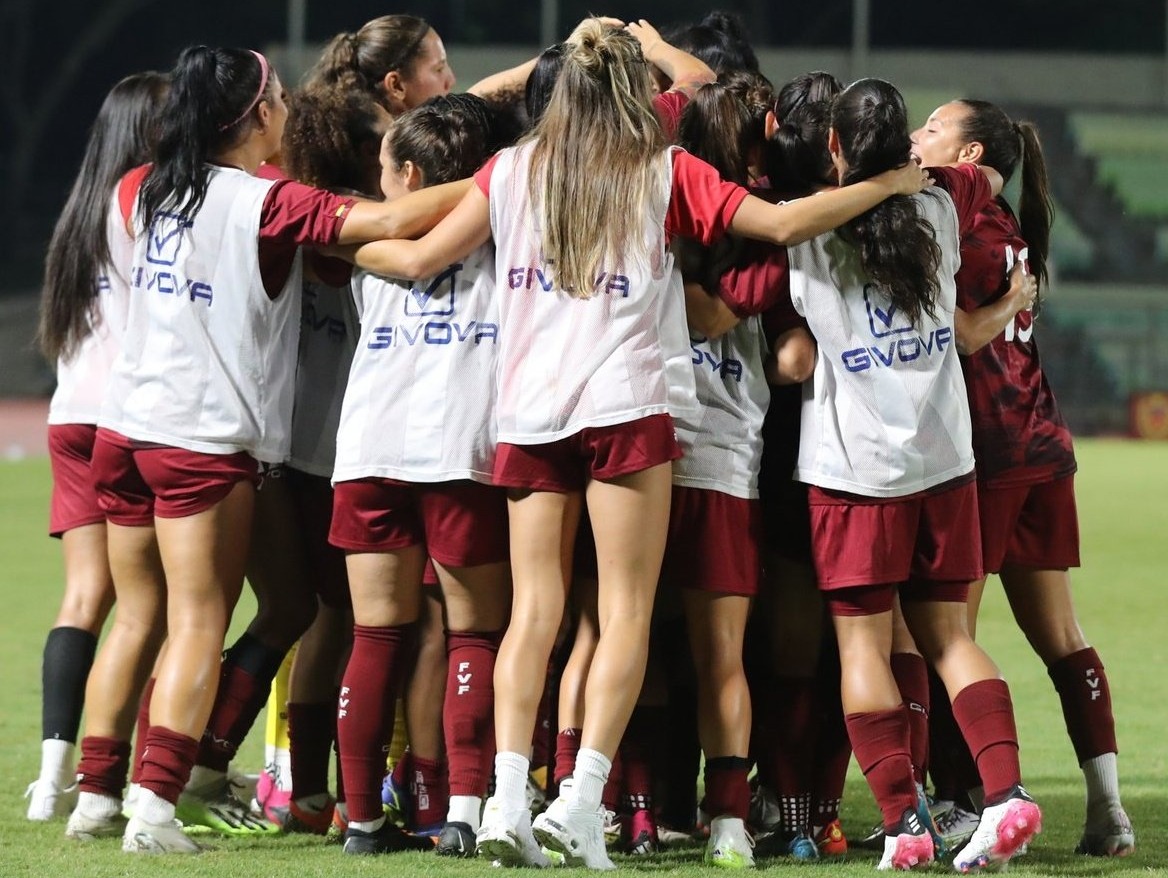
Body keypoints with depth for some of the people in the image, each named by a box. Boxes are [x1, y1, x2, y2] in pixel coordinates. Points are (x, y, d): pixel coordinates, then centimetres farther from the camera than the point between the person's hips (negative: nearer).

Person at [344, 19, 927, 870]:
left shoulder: (513, 170, 9)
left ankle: (508, 798, -5)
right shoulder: (664, 172, 1)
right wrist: (885, 186, 8)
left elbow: (422, 257, 10)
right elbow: (781, 223, -4)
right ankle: (582, 797, -11)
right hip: (626, 411, -3)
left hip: (527, 414, 3)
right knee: (627, 609, 0)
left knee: (534, 608, 5)